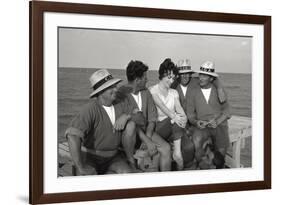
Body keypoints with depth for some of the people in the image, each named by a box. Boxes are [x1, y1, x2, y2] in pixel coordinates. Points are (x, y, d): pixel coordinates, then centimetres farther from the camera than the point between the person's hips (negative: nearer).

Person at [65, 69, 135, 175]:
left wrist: (125, 116, -18)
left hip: (114, 157, 5)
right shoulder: (90, 109, -24)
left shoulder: (120, 105, -4)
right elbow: (72, 136, -36)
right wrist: (81, 168, -34)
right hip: (92, 157, -5)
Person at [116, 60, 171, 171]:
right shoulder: (121, 93, -15)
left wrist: (148, 137, -16)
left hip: (145, 130, 5)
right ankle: (130, 161, -19)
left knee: (166, 148, -17)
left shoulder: (146, 92, 6)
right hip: (128, 133, -5)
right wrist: (146, 141, -25)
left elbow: (152, 118, 3)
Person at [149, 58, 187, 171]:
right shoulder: (153, 90, 1)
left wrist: (183, 117, -23)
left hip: (173, 127, 4)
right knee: (175, 120, -33)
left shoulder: (174, 93, 16)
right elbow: (161, 106, -17)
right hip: (158, 126, -4)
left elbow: (179, 108, 0)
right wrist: (173, 116, -34)